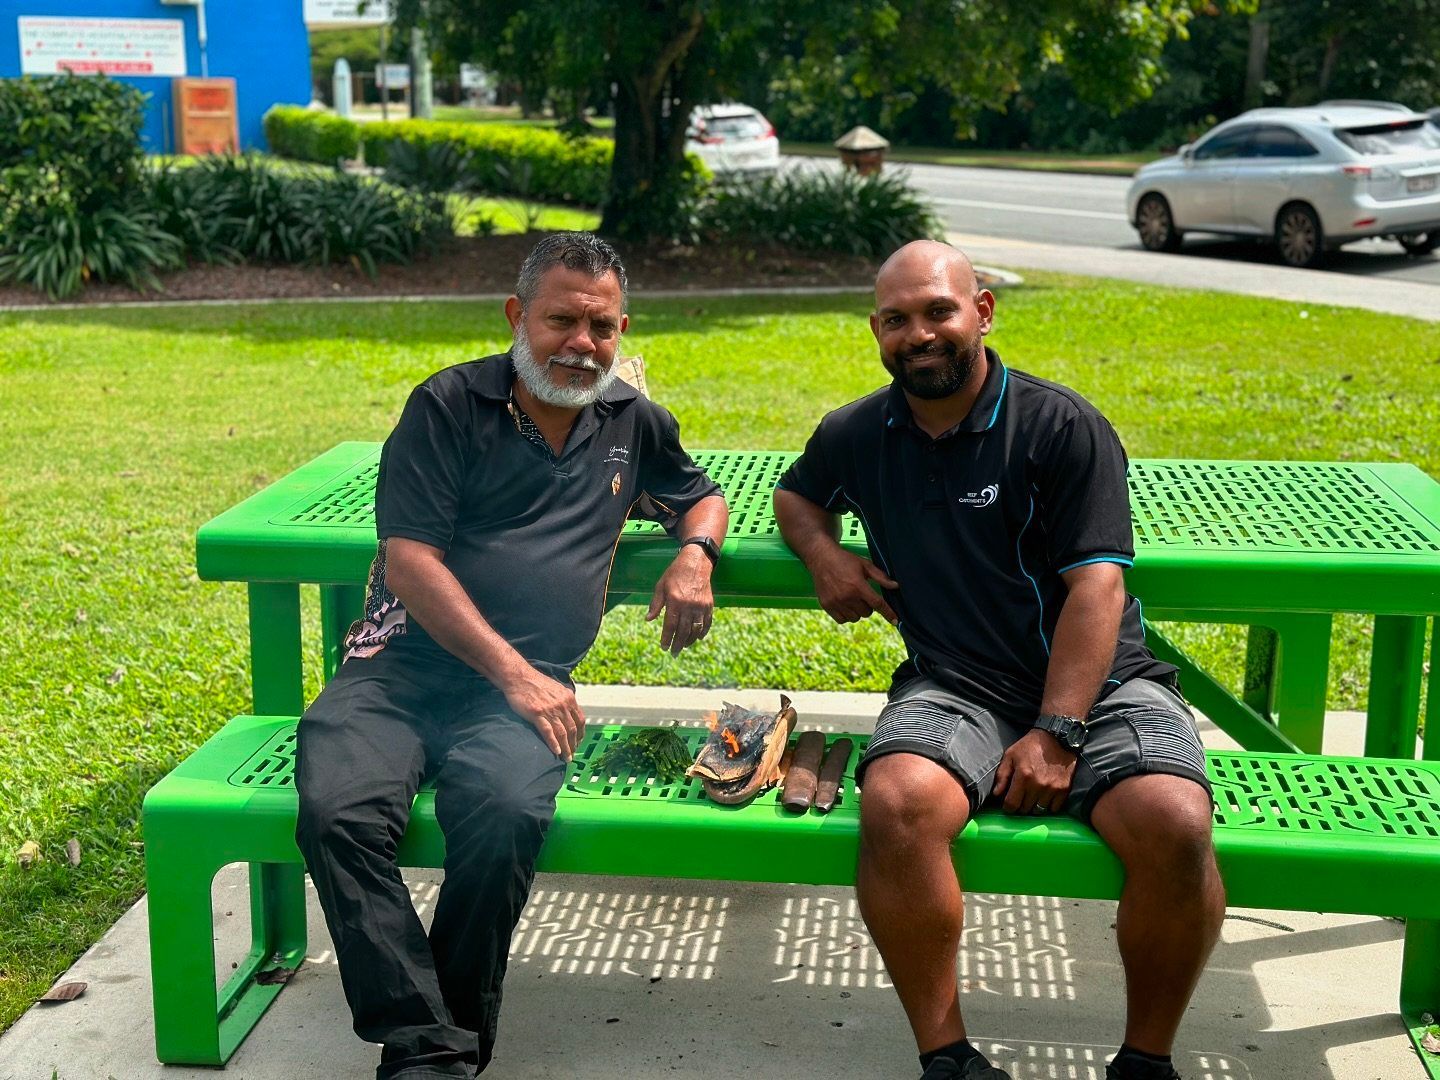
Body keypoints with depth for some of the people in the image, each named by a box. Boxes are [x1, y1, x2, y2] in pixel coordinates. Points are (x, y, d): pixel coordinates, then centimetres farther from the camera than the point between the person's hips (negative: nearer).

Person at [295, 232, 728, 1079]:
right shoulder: (450, 405, 3)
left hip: (526, 683, 1)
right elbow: (409, 561, -4)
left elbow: (702, 495, 37)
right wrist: (512, 672, -11)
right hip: (405, 661, -1)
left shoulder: (634, 422, 17)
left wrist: (696, 553, 11)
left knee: (505, 812, -34)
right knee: (340, 809, -32)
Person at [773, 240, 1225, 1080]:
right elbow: (796, 496, 34)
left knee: (1174, 822, -31)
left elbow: (1096, 584, -9)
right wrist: (822, 552, 9)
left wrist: (1056, 734, -18)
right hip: (956, 689, 2)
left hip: (1095, 686, -2)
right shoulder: (857, 435, 12)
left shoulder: (1062, 426, -2)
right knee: (896, 806, -33)